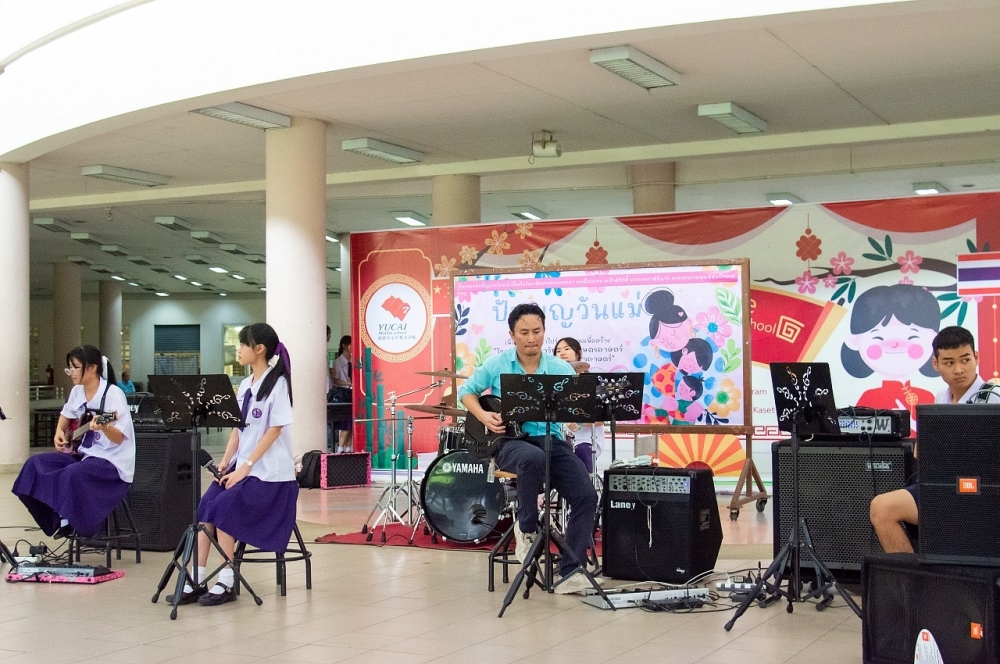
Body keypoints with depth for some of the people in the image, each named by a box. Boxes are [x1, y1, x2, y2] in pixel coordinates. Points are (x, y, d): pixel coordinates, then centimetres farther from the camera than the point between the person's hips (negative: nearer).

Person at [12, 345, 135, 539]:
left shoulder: (113, 394, -18)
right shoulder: (77, 391, 5)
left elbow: (119, 438, -24)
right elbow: (67, 414, 27)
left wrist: (104, 427, -44)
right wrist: (59, 432, 7)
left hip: (113, 461, -9)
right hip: (84, 453, 9)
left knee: (73, 474, -34)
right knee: (36, 464, -4)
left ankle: (72, 522, -11)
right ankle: (58, 518, 3)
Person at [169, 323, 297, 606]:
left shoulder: (276, 383, -9)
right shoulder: (245, 385, 13)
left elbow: (274, 430, -15)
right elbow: (237, 428, 13)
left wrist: (245, 466, -19)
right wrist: (225, 462, -2)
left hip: (269, 473, -7)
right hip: (242, 466, 7)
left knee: (222, 507, -23)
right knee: (206, 506, -15)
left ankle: (226, 583, -14)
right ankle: (197, 580, -15)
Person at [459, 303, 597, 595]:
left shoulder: (560, 369, 3)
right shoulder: (496, 365, 2)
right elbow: (466, 391, 12)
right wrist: (483, 416, -7)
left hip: (551, 440, 3)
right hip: (511, 441, -2)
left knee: (586, 496, -18)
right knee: (534, 458, -40)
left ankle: (571, 571, -11)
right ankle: (527, 527, -14)